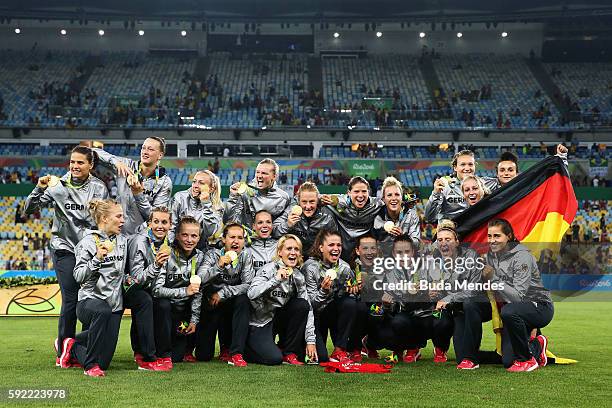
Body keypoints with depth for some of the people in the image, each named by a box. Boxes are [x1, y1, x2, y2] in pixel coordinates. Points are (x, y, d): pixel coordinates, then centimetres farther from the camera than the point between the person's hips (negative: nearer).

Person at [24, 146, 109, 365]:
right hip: (64, 248, -1)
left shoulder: (99, 187, 2)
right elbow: (29, 209, -3)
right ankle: (64, 348, 11)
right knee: (71, 299, -8)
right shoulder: (58, 186, 0)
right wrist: (39, 189, -17)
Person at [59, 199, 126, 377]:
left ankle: (73, 347, 34)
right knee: (102, 311, -43)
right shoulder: (88, 242, -7)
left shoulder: (122, 240, 11)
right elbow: (79, 276, -16)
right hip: (90, 300, -6)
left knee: (104, 361, 2)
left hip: (115, 304, 6)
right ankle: (90, 365, -24)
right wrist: (97, 259, -27)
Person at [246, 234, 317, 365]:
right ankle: (247, 349, 9)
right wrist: (276, 279, -36)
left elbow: (308, 309, -2)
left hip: (278, 318, 6)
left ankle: (289, 354, -7)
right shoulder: (269, 269, -15)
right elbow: (251, 294, -31)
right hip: (259, 323, -6)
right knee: (274, 359, -25)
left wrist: (311, 340, -10)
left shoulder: (298, 276, 2)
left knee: (302, 304, -19)